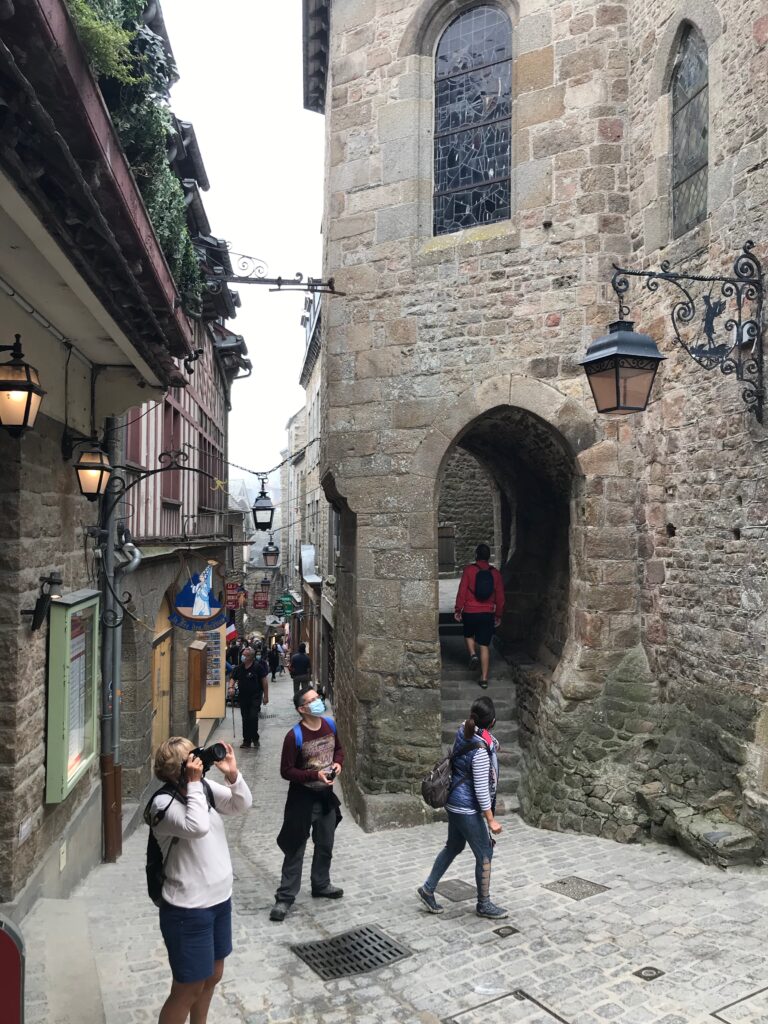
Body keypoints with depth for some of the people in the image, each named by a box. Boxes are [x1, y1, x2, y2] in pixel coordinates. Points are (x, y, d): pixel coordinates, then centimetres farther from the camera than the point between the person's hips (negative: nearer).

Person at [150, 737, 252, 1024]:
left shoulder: (205, 788, -2)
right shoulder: (163, 803, -22)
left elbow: (242, 805, -5)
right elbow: (197, 827, -37)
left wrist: (232, 774, -20)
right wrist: (193, 783, -32)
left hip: (220, 899, 7)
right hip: (188, 910, -7)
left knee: (213, 976, 24)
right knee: (188, 989, 8)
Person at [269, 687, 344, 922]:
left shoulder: (330, 725, -4)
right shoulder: (294, 736, -23)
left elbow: (338, 749, 14)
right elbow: (286, 771, -18)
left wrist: (338, 763, -8)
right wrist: (315, 775, -27)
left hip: (326, 795, 6)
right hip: (303, 797, -6)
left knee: (325, 845, 20)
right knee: (296, 849, 3)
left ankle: (321, 884, 40)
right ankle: (285, 897, 15)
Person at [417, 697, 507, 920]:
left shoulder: (464, 731, -4)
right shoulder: (480, 751, -28)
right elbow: (481, 789, -22)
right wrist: (491, 819, -16)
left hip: (455, 804, 9)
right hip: (468, 809, -9)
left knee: (453, 846, 24)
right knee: (484, 855, 9)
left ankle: (428, 889, 35)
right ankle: (484, 905, 25)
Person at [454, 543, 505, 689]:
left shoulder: (469, 570, -6)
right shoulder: (495, 573, 2)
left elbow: (462, 591, -8)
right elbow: (500, 596, 5)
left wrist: (458, 610, 0)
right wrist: (498, 615, 14)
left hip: (470, 612, -1)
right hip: (488, 614, 2)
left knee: (468, 635, 27)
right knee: (484, 645, 6)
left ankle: (473, 654, 0)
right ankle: (484, 679, 5)